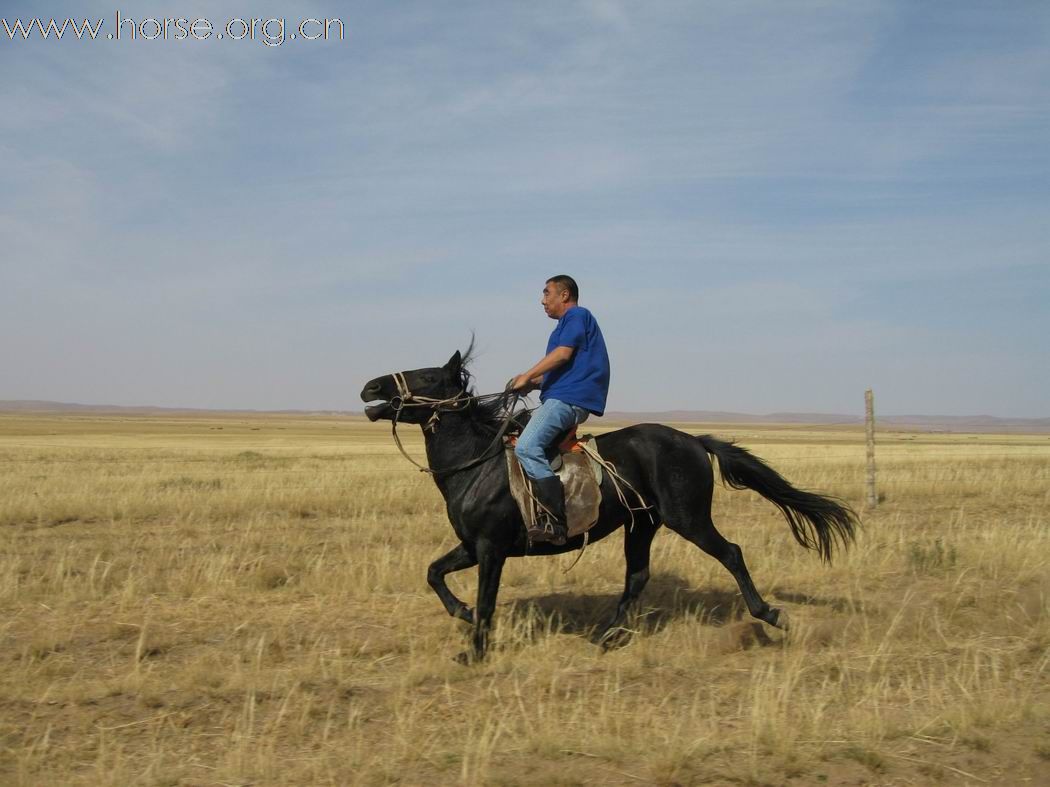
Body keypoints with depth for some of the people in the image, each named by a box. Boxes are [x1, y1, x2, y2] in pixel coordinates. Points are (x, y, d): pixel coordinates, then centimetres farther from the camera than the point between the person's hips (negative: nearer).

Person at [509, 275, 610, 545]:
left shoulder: (577, 315, 0)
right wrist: (534, 383, 12)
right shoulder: (568, 323, 29)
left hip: (569, 399, -11)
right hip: (559, 398, 11)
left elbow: (563, 353, -15)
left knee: (527, 448, -27)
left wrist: (527, 376, -10)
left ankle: (557, 523, -32)